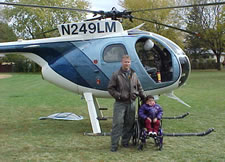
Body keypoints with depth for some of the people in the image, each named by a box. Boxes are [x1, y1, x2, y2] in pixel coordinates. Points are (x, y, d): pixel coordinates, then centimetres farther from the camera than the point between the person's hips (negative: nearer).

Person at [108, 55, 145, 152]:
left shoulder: (134, 75, 12)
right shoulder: (116, 75, -2)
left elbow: (139, 87, 22)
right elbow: (110, 88, -2)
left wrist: (143, 97, 17)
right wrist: (118, 95, -12)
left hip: (131, 103, 5)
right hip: (120, 103, -5)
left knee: (129, 123, 9)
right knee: (117, 123, -7)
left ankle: (125, 142, 23)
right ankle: (114, 145, -2)